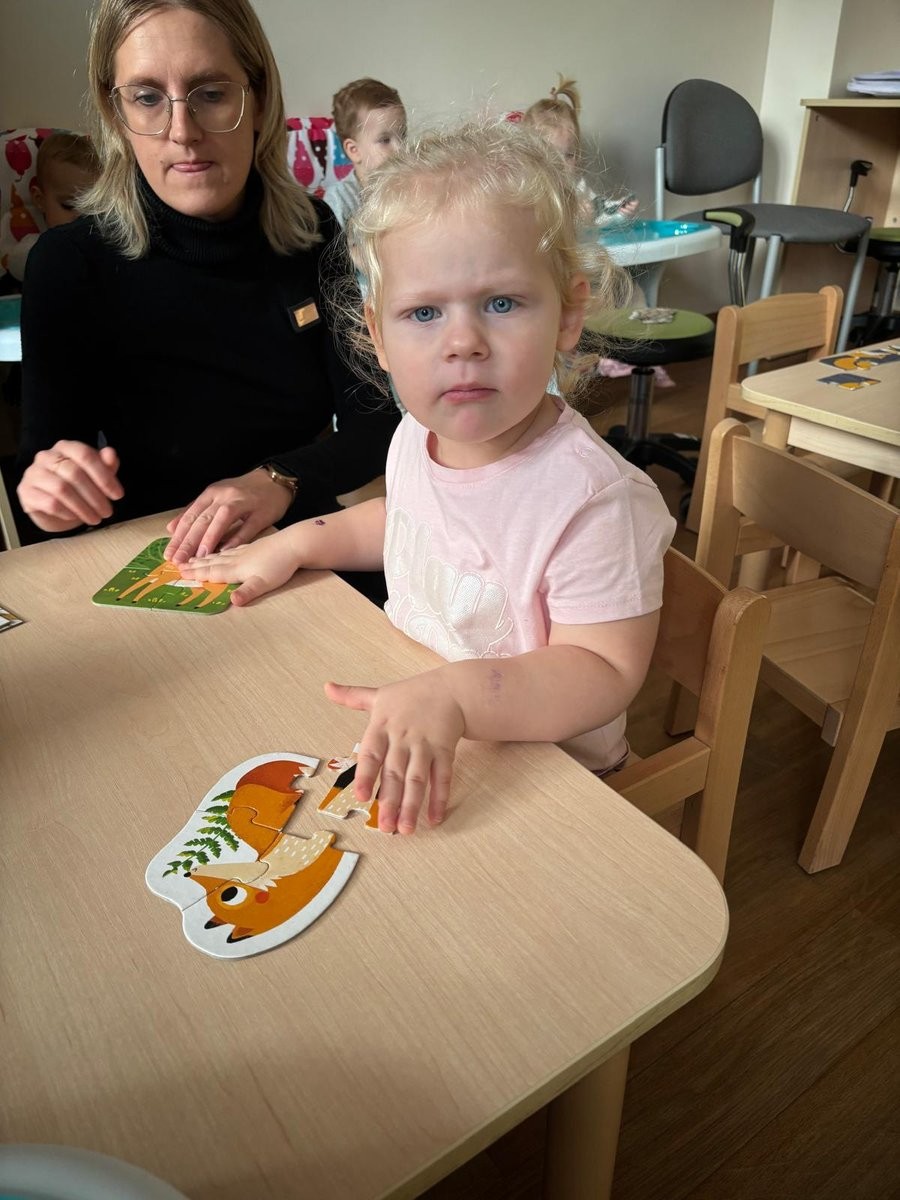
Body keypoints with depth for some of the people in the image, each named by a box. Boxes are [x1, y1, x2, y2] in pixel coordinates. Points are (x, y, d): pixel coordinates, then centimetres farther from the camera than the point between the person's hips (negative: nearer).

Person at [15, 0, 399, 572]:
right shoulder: (70, 263, -8)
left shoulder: (312, 232, -1)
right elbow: (47, 450, -2)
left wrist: (282, 480, -21)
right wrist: (52, 489, -26)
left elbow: (378, 419, -3)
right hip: (156, 566, 0)